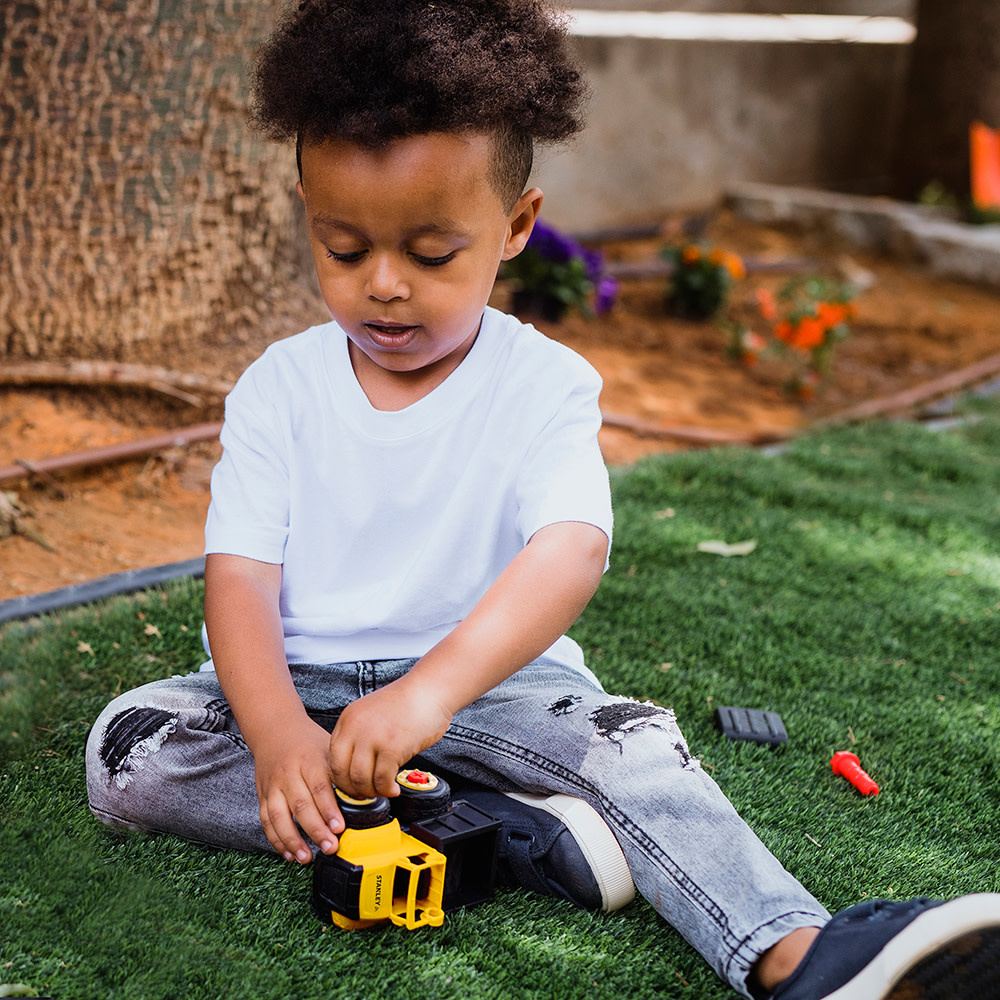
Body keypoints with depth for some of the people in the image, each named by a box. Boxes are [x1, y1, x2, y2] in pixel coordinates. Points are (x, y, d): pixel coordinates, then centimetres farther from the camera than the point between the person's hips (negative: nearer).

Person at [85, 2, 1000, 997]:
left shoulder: (545, 385, -9)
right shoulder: (277, 389, -3)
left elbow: (570, 552, -27)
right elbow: (240, 576, -10)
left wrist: (432, 690, -44)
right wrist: (277, 732, -31)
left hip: (490, 675, -2)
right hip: (302, 684, 2)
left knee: (626, 738, -28)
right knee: (127, 745, -22)